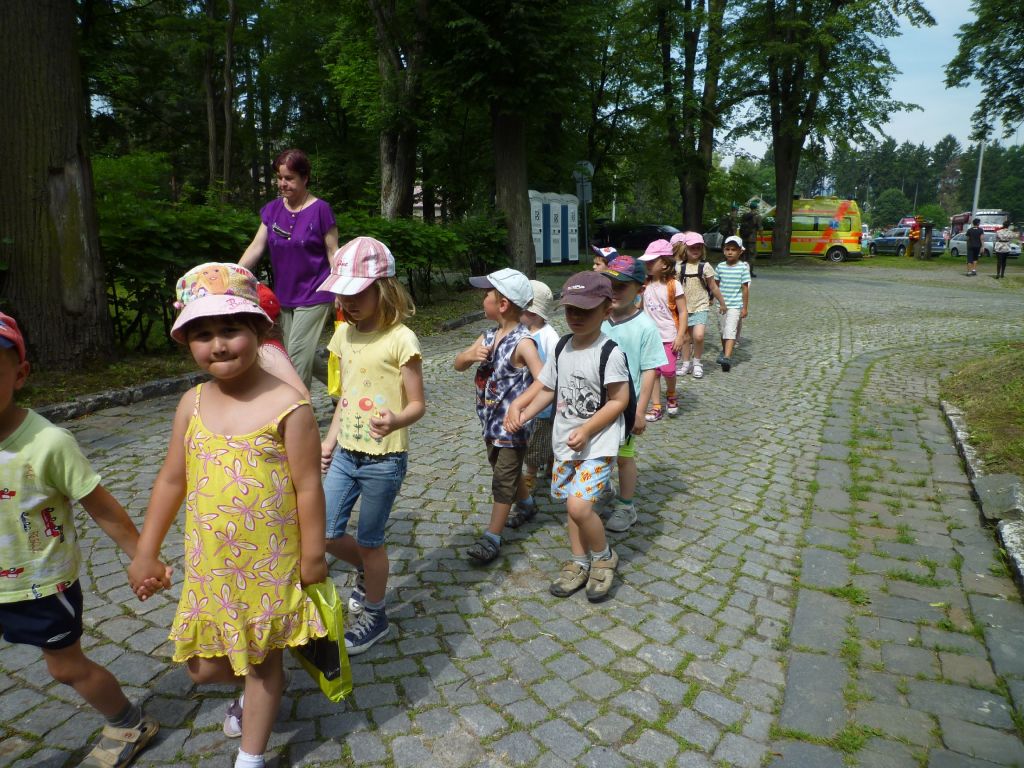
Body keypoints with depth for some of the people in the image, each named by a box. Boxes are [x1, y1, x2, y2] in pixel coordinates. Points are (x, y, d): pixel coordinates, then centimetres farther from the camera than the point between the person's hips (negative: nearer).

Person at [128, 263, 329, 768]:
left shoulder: (287, 406, -19)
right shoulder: (191, 404, -3)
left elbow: (307, 488, -14)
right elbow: (171, 480, 7)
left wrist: (313, 558, -9)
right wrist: (146, 551, 11)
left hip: (269, 565, -5)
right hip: (209, 566, 5)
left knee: (263, 661, 15)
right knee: (204, 666, 19)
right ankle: (251, 690, 52)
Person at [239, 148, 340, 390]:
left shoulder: (320, 209, -9)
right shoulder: (272, 209, 6)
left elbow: (332, 252, -7)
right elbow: (256, 247, 2)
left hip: (314, 296, -6)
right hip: (285, 296, 7)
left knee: (298, 355, -9)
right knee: (295, 357, 12)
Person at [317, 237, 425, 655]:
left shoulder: (400, 339, -16)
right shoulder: (345, 333, 4)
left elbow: (417, 404, -14)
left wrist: (394, 422, -34)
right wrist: (330, 439, 15)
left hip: (384, 459, -6)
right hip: (345, 453, 6)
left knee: (369, 540, 7)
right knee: (326, 534, 9)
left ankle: (374, 616, 32)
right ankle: (368, 573, 41)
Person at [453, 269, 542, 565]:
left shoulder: (522, 342, -20)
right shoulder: (488, 336, 3)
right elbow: (458, 364, 7)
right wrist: (471, 354, -14)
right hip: (490, 420, 8)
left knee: (504, 477, 3)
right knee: (504, 469, 24)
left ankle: (492, 537, 12)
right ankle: (526, 504, 48)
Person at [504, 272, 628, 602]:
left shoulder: (610, 353, -16)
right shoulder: (562, 348, 4)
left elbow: (619, 401, -16)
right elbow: (546, 388, 10)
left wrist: (586, 430, -20)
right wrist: (522, 411, -4)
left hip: (597, 444, -7)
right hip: (564, 442, 7)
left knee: (579, 505, -16)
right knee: (574, 504, 15)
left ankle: (604, 557, 12)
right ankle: (580, 564, 34)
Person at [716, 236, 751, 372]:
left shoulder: (743, 268, -7)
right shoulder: (721, 266, 3)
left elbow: (745, 288, -6)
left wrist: (745, 307, -6)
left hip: (735, 305, -4)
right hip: (722, 305, 5)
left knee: (730, 331, -15)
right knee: (723, 330, 17)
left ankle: (727, 357, -23)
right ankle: (725, 351, 37)